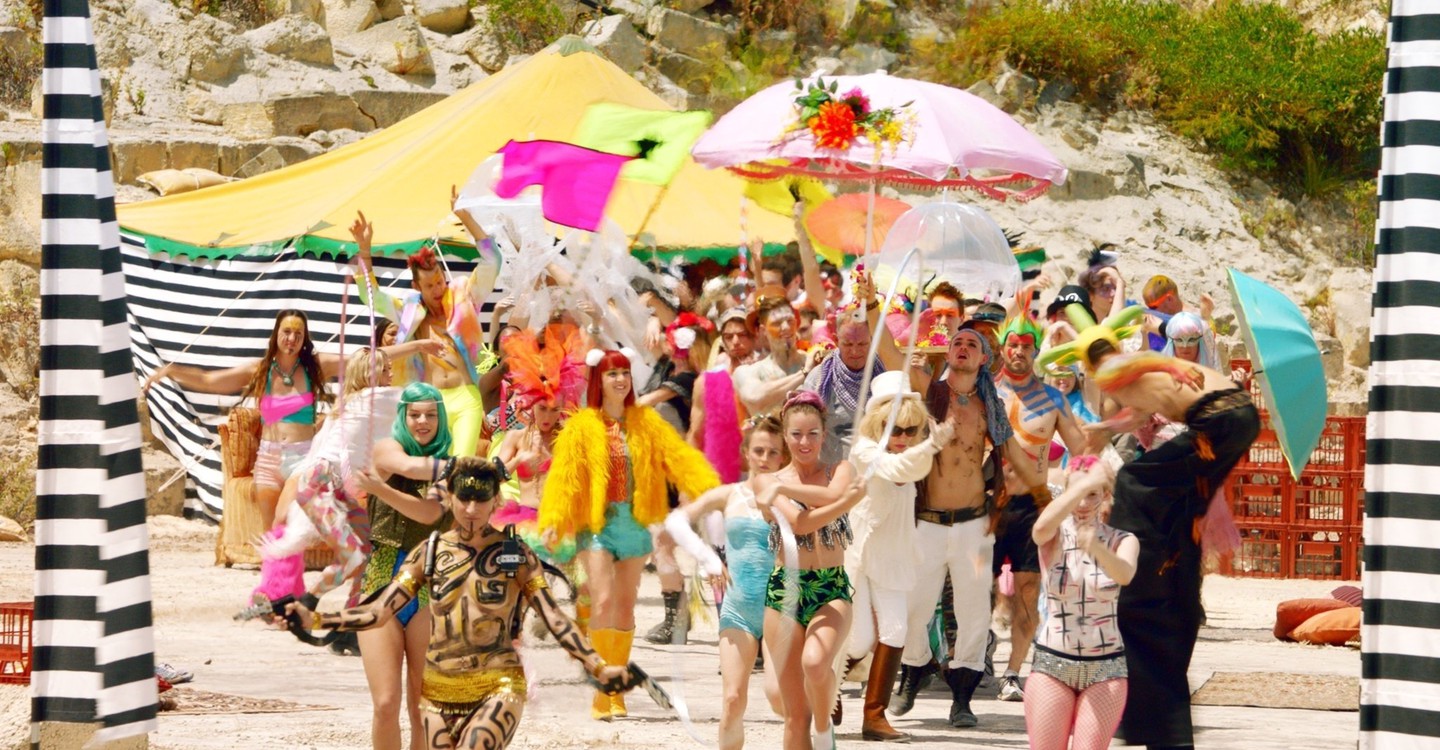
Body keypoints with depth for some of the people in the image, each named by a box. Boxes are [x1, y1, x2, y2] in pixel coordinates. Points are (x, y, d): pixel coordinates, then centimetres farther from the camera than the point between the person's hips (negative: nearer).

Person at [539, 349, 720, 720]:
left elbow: (679, 456, -2)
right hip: (597, 523, -3)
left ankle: (617, 689, 21)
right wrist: (553, 519, -23)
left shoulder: (646, 422, 7)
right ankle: (601, 691, -11)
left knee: (626, 606, 9)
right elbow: (564, 474, -10)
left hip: (635, 523, 4)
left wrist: (711, 490, -16)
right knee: (603, 602, -16)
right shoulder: (582, 427, -2)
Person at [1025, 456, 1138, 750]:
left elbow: (1125, 574, -24)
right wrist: (1085, 483, -41)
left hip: (1106, 667, 0)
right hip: (1052, 663, 0)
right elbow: (1042, 527, -28)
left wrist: (1097, 549, -46)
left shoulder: (1122, 540, 0)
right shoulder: (1056, 537, -1)